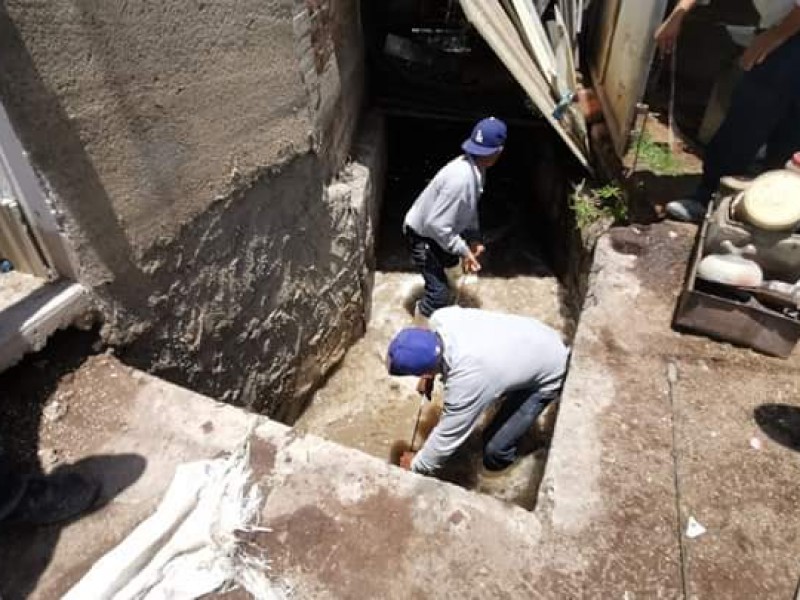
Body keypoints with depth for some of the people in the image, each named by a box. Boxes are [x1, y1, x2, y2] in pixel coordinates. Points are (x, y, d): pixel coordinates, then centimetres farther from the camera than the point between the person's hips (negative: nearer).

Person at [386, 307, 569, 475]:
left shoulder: (465, 380, -39)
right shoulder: (440, 317, -23)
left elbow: (448, 436, -22)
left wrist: (417, 464, -5)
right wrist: (429, 375, 3)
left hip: (549, 375, -6)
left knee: (494, 450, -2)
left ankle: (503, 458, 32)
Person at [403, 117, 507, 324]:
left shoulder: (474, 168, -6)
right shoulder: (461, 178, -37)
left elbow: (469, 207, 9)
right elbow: (436, 224, -35)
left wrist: (473, 238, -1)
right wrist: (463, 250, -26)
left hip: (435, 229, 10)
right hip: (421, 234, -10)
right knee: (440, 291, -11)